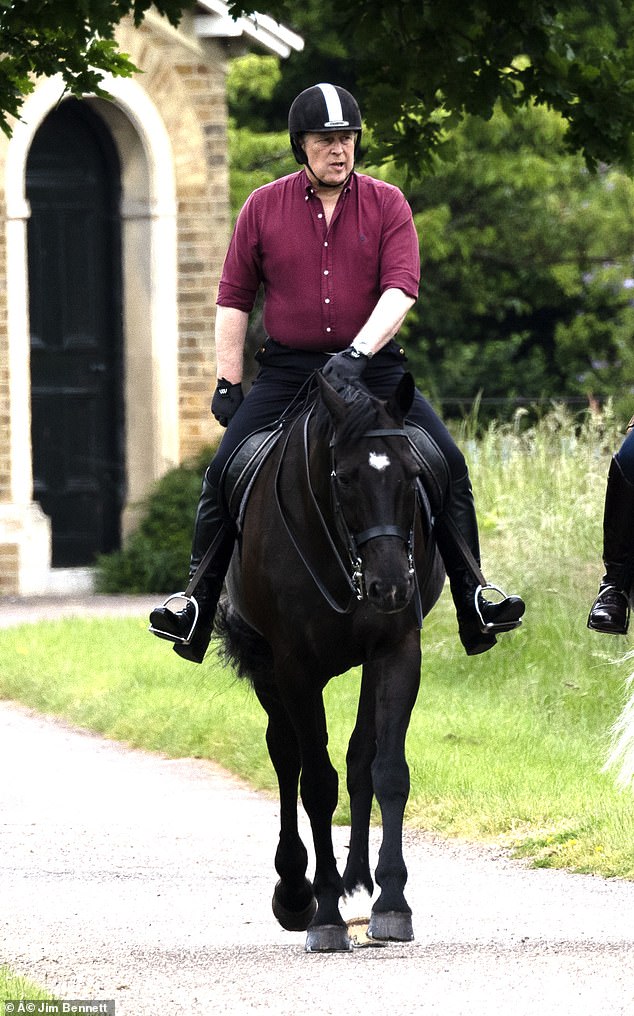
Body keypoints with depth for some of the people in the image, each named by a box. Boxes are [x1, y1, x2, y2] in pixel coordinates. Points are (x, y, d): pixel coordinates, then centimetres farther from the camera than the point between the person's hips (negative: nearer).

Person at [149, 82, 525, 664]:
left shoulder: (387, 204, 0)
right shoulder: (264, 207, 3)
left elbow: (401, 288, -12)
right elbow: (234, 299, 8)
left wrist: (358, 353, -26)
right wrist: (228, 381, 3)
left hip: (373, 364, 0)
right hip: (286, 370, 1)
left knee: (446, 461, -14)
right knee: (224, 473, -13)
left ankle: (472, 601, -8)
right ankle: (198, 605, -5)